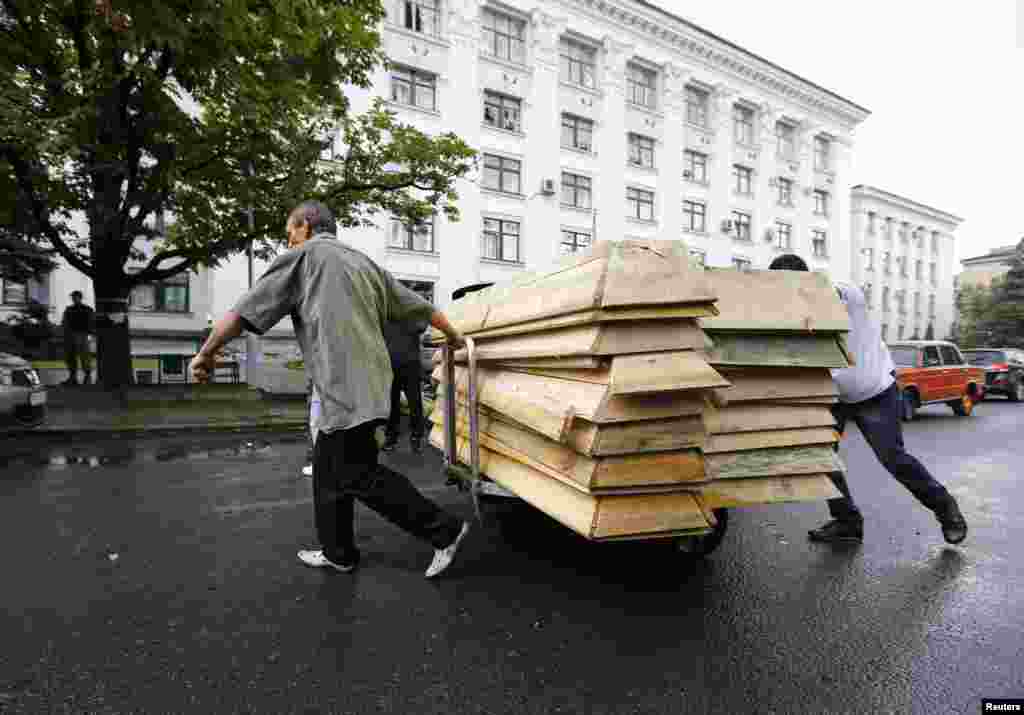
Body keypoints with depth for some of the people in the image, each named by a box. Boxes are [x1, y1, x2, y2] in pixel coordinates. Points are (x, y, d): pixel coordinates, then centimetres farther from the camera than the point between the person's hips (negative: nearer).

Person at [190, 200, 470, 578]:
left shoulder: (303, 256, 2)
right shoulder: (365, 263, 20)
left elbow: (243, 311, 0)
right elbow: (419, 306, 22)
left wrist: (206, 353, 12)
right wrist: (454, 337, 35)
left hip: (347, 388, -8)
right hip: (368, 383, 8)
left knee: (359, 476, -2)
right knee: (329, 471, 19)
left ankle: (445, 529, 2)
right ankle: (337, 553, 31)